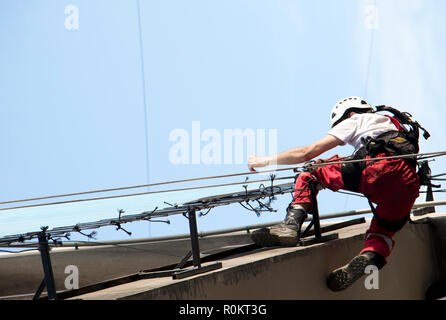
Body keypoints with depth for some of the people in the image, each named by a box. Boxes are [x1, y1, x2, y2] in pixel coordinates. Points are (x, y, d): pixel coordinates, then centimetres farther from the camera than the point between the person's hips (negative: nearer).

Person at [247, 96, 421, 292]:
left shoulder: (356, 120, 24)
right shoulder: (390, 124, 42)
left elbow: (308, 153, 20)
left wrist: (266, 160, 28)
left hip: (380, 169, -6)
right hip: (410, 183, 6)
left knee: (308, 177, 8)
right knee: (382, 232, 18)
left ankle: (291, 224, -15)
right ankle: (369, 258, -16)